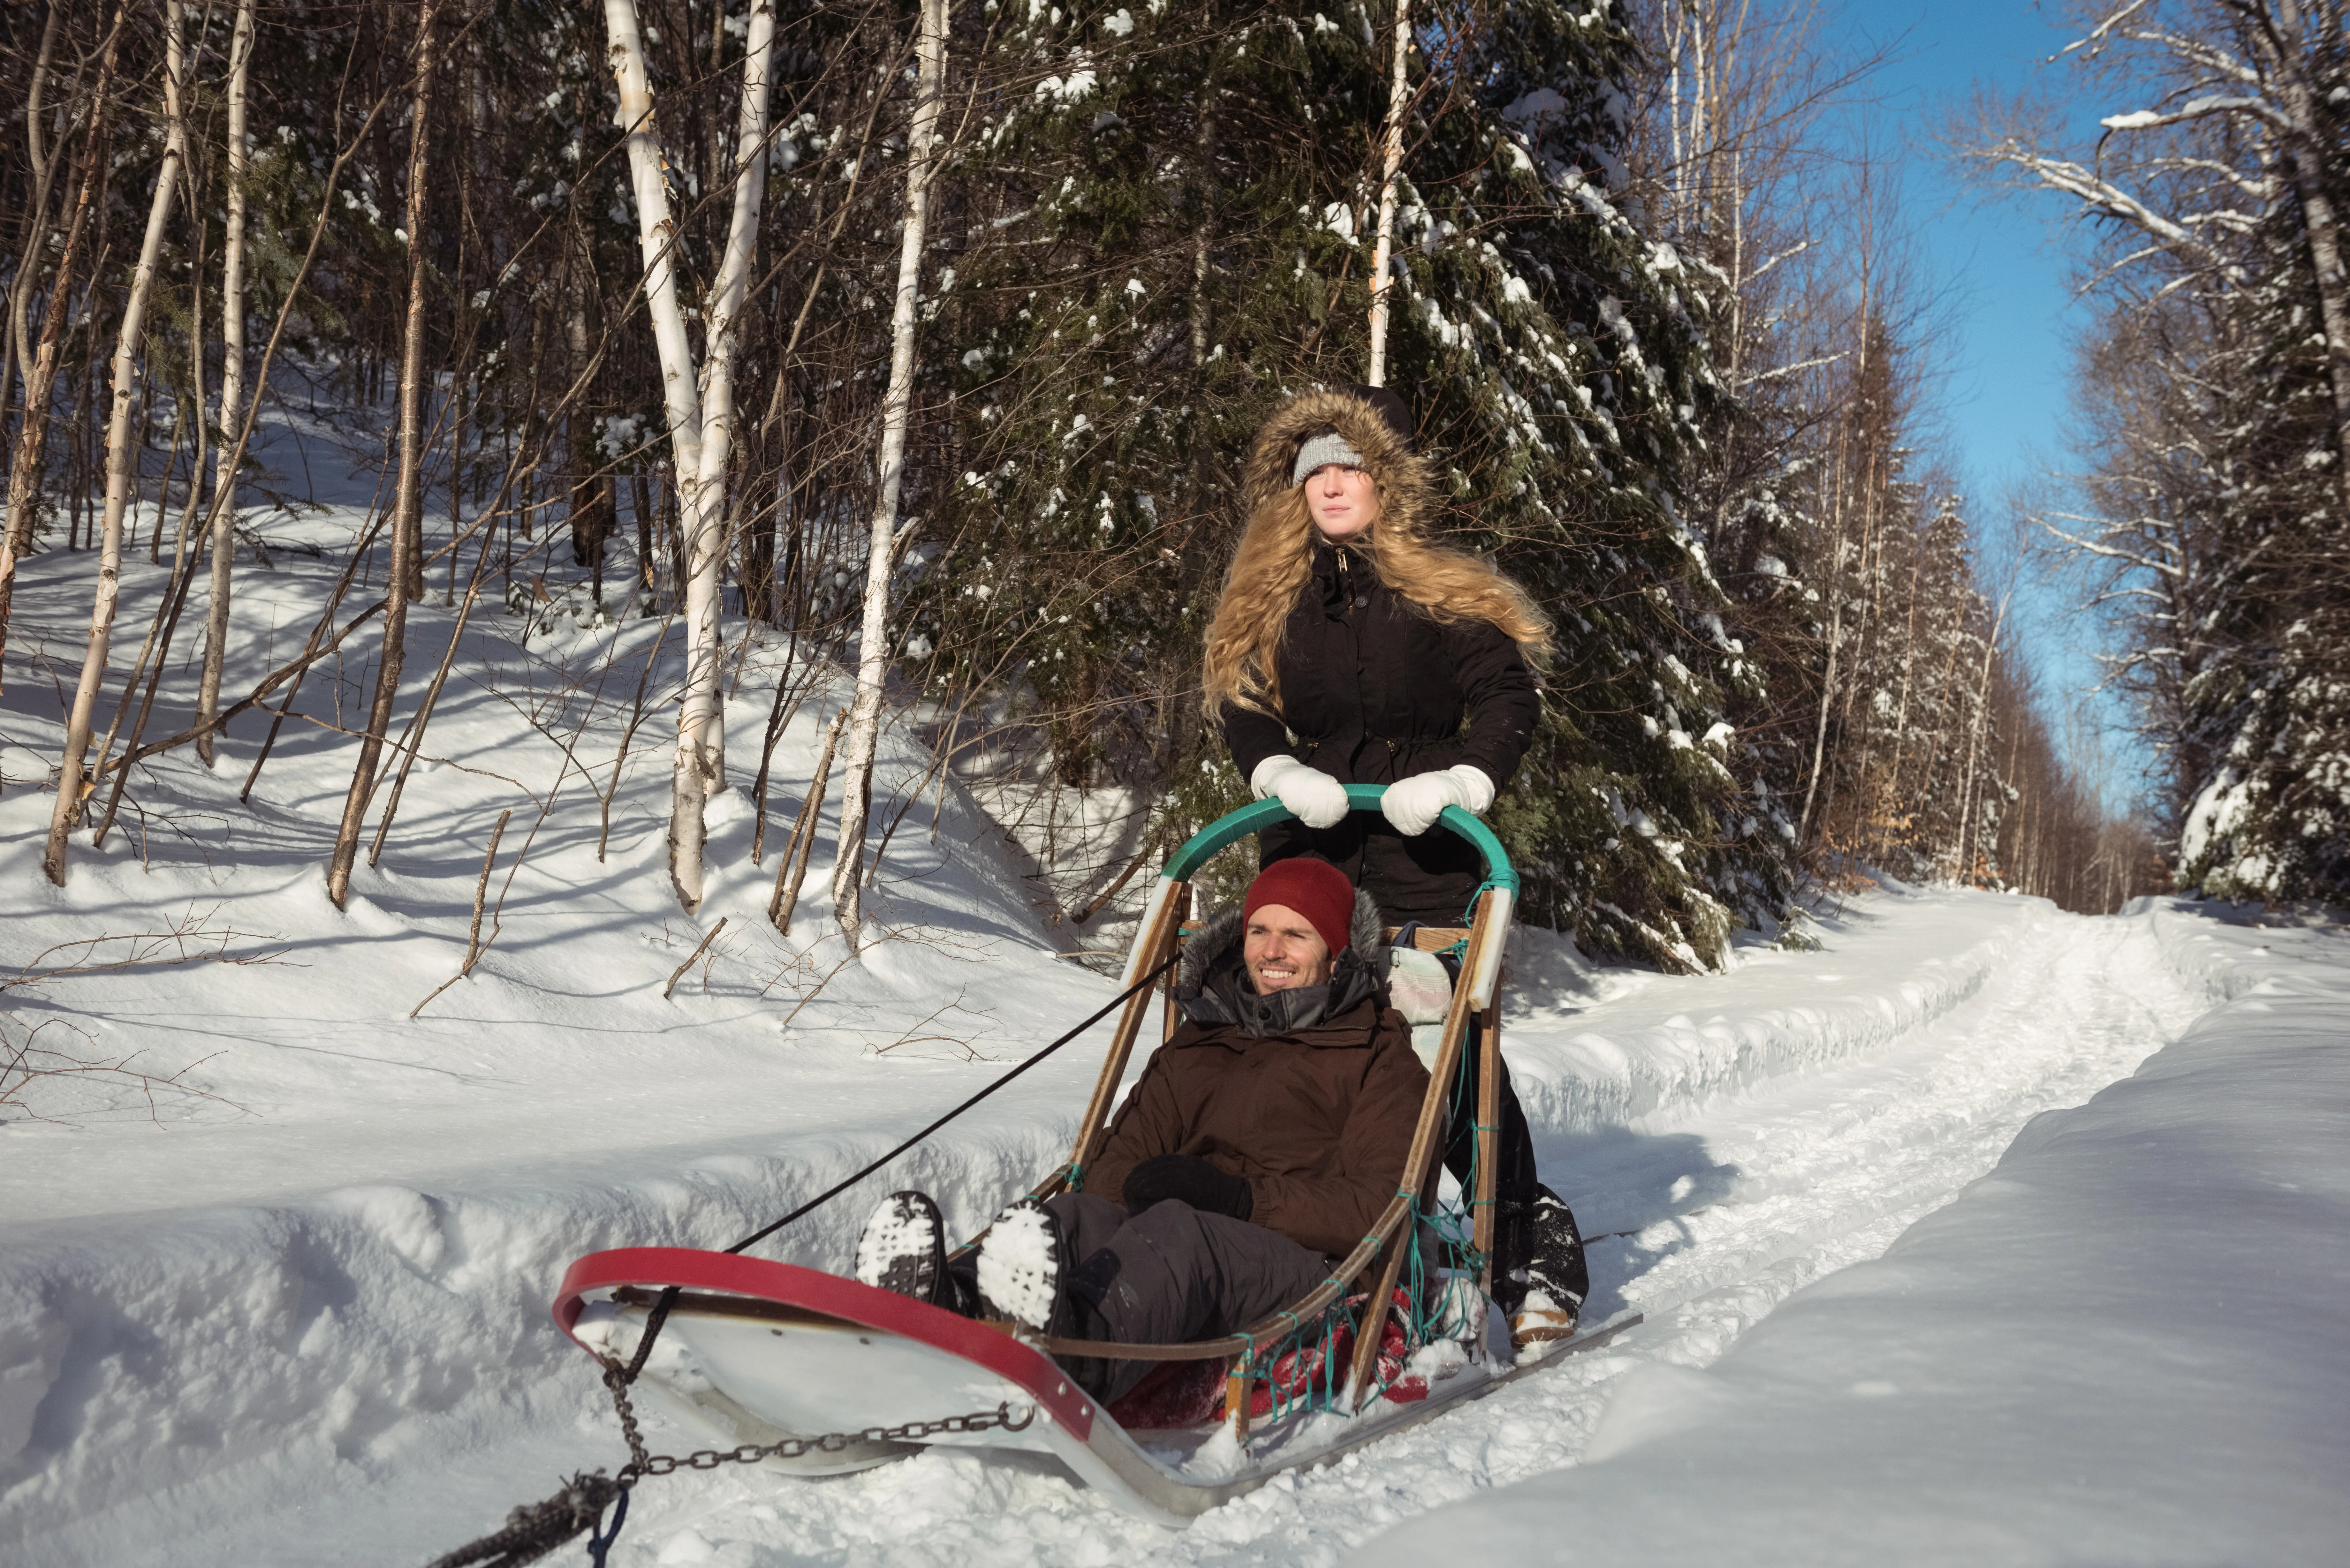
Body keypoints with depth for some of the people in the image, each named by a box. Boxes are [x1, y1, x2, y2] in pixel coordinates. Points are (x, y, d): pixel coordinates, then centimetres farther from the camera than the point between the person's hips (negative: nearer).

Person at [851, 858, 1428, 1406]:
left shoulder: (1380, 1059, 16)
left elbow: (1380, 1206, 1)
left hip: (1305, 1269, -4)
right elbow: (1122, 1160, 22)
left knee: (1176, 1230, -37)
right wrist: (1139, 1189, -4)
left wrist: (1244, 1198, -13)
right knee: (1067, 1215, -29)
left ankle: (1059, 1348, -69)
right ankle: (944, 1310, -61)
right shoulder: (1194, 1050, 30)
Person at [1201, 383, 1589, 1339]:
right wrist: (1280, 771, -14)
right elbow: (1242, 706, 6)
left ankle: (1534, 1260, 9)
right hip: (1311, 856, 4)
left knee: (1458, 1053, -6)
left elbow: (1510, 698, -3)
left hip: (1426, 859, -3)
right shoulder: (1268, 603, 13)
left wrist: (1465, 778, -21)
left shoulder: (1442, 595, 2)